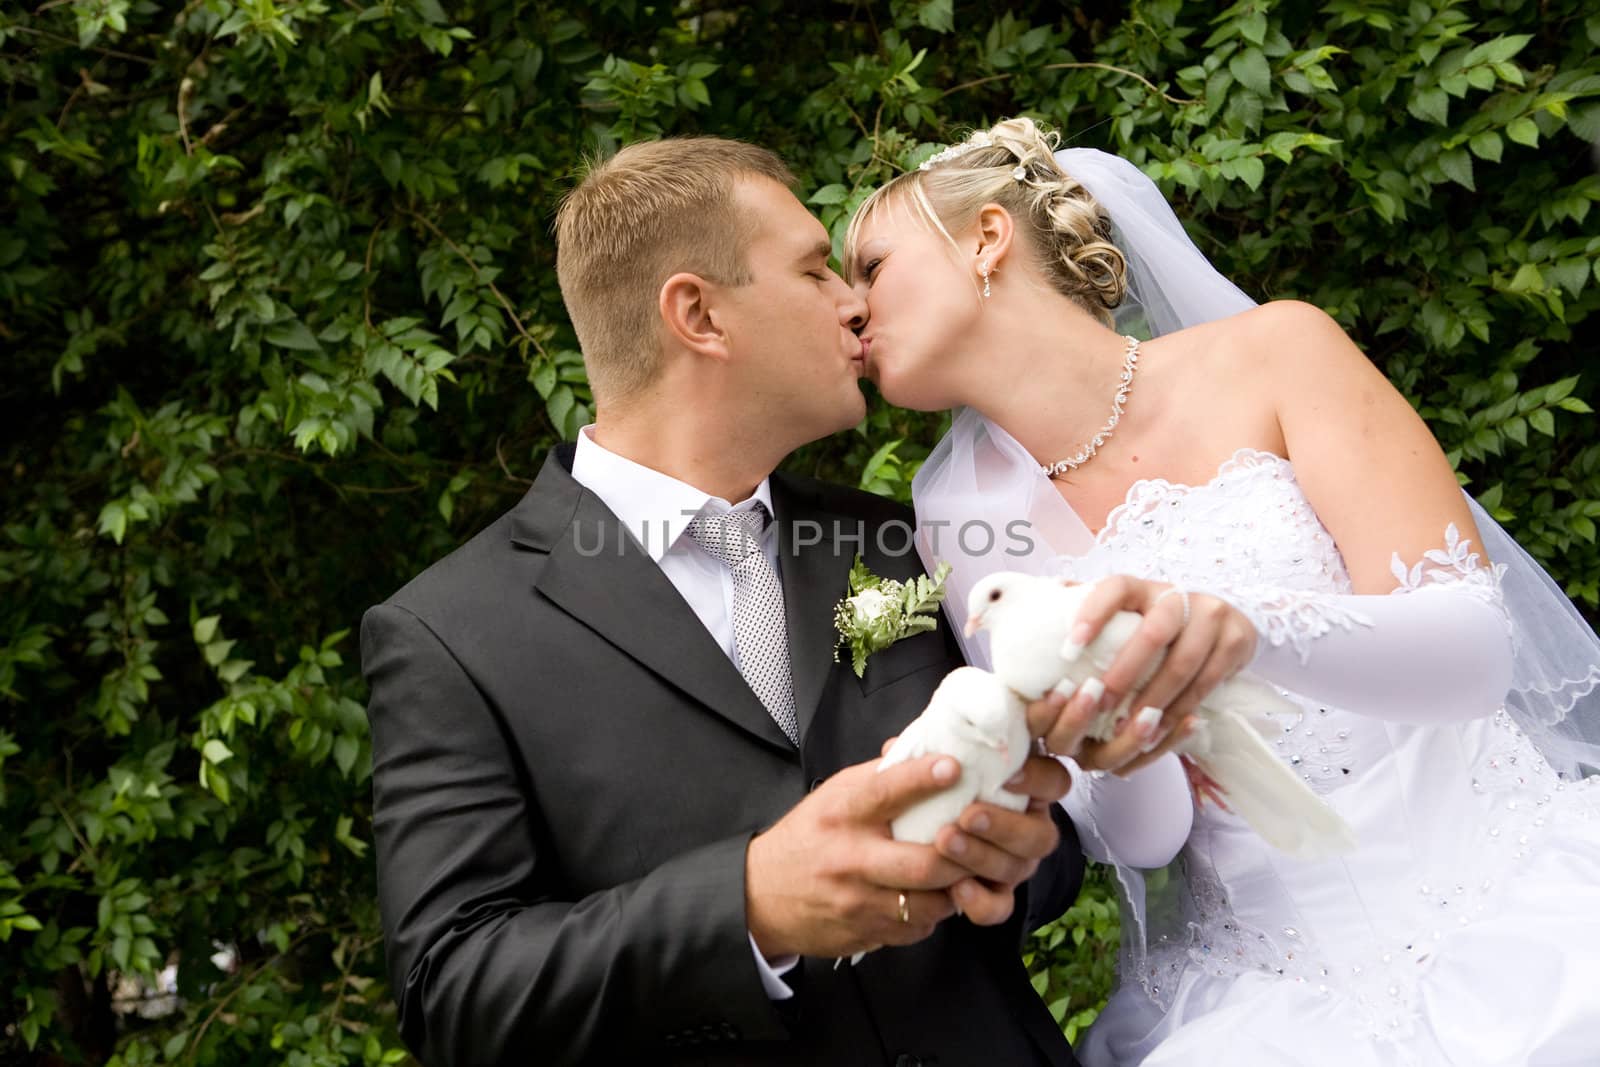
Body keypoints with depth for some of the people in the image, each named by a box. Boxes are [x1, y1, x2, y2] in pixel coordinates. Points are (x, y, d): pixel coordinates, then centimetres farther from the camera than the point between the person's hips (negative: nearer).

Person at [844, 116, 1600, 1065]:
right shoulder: (970, 523, 2)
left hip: (1513, 913, -3)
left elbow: (1479, 646, -13)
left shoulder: (1272, 352, -5)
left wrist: (1250, 630, -32)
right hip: (1274, 983, 3)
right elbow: (1142, 835, 0)